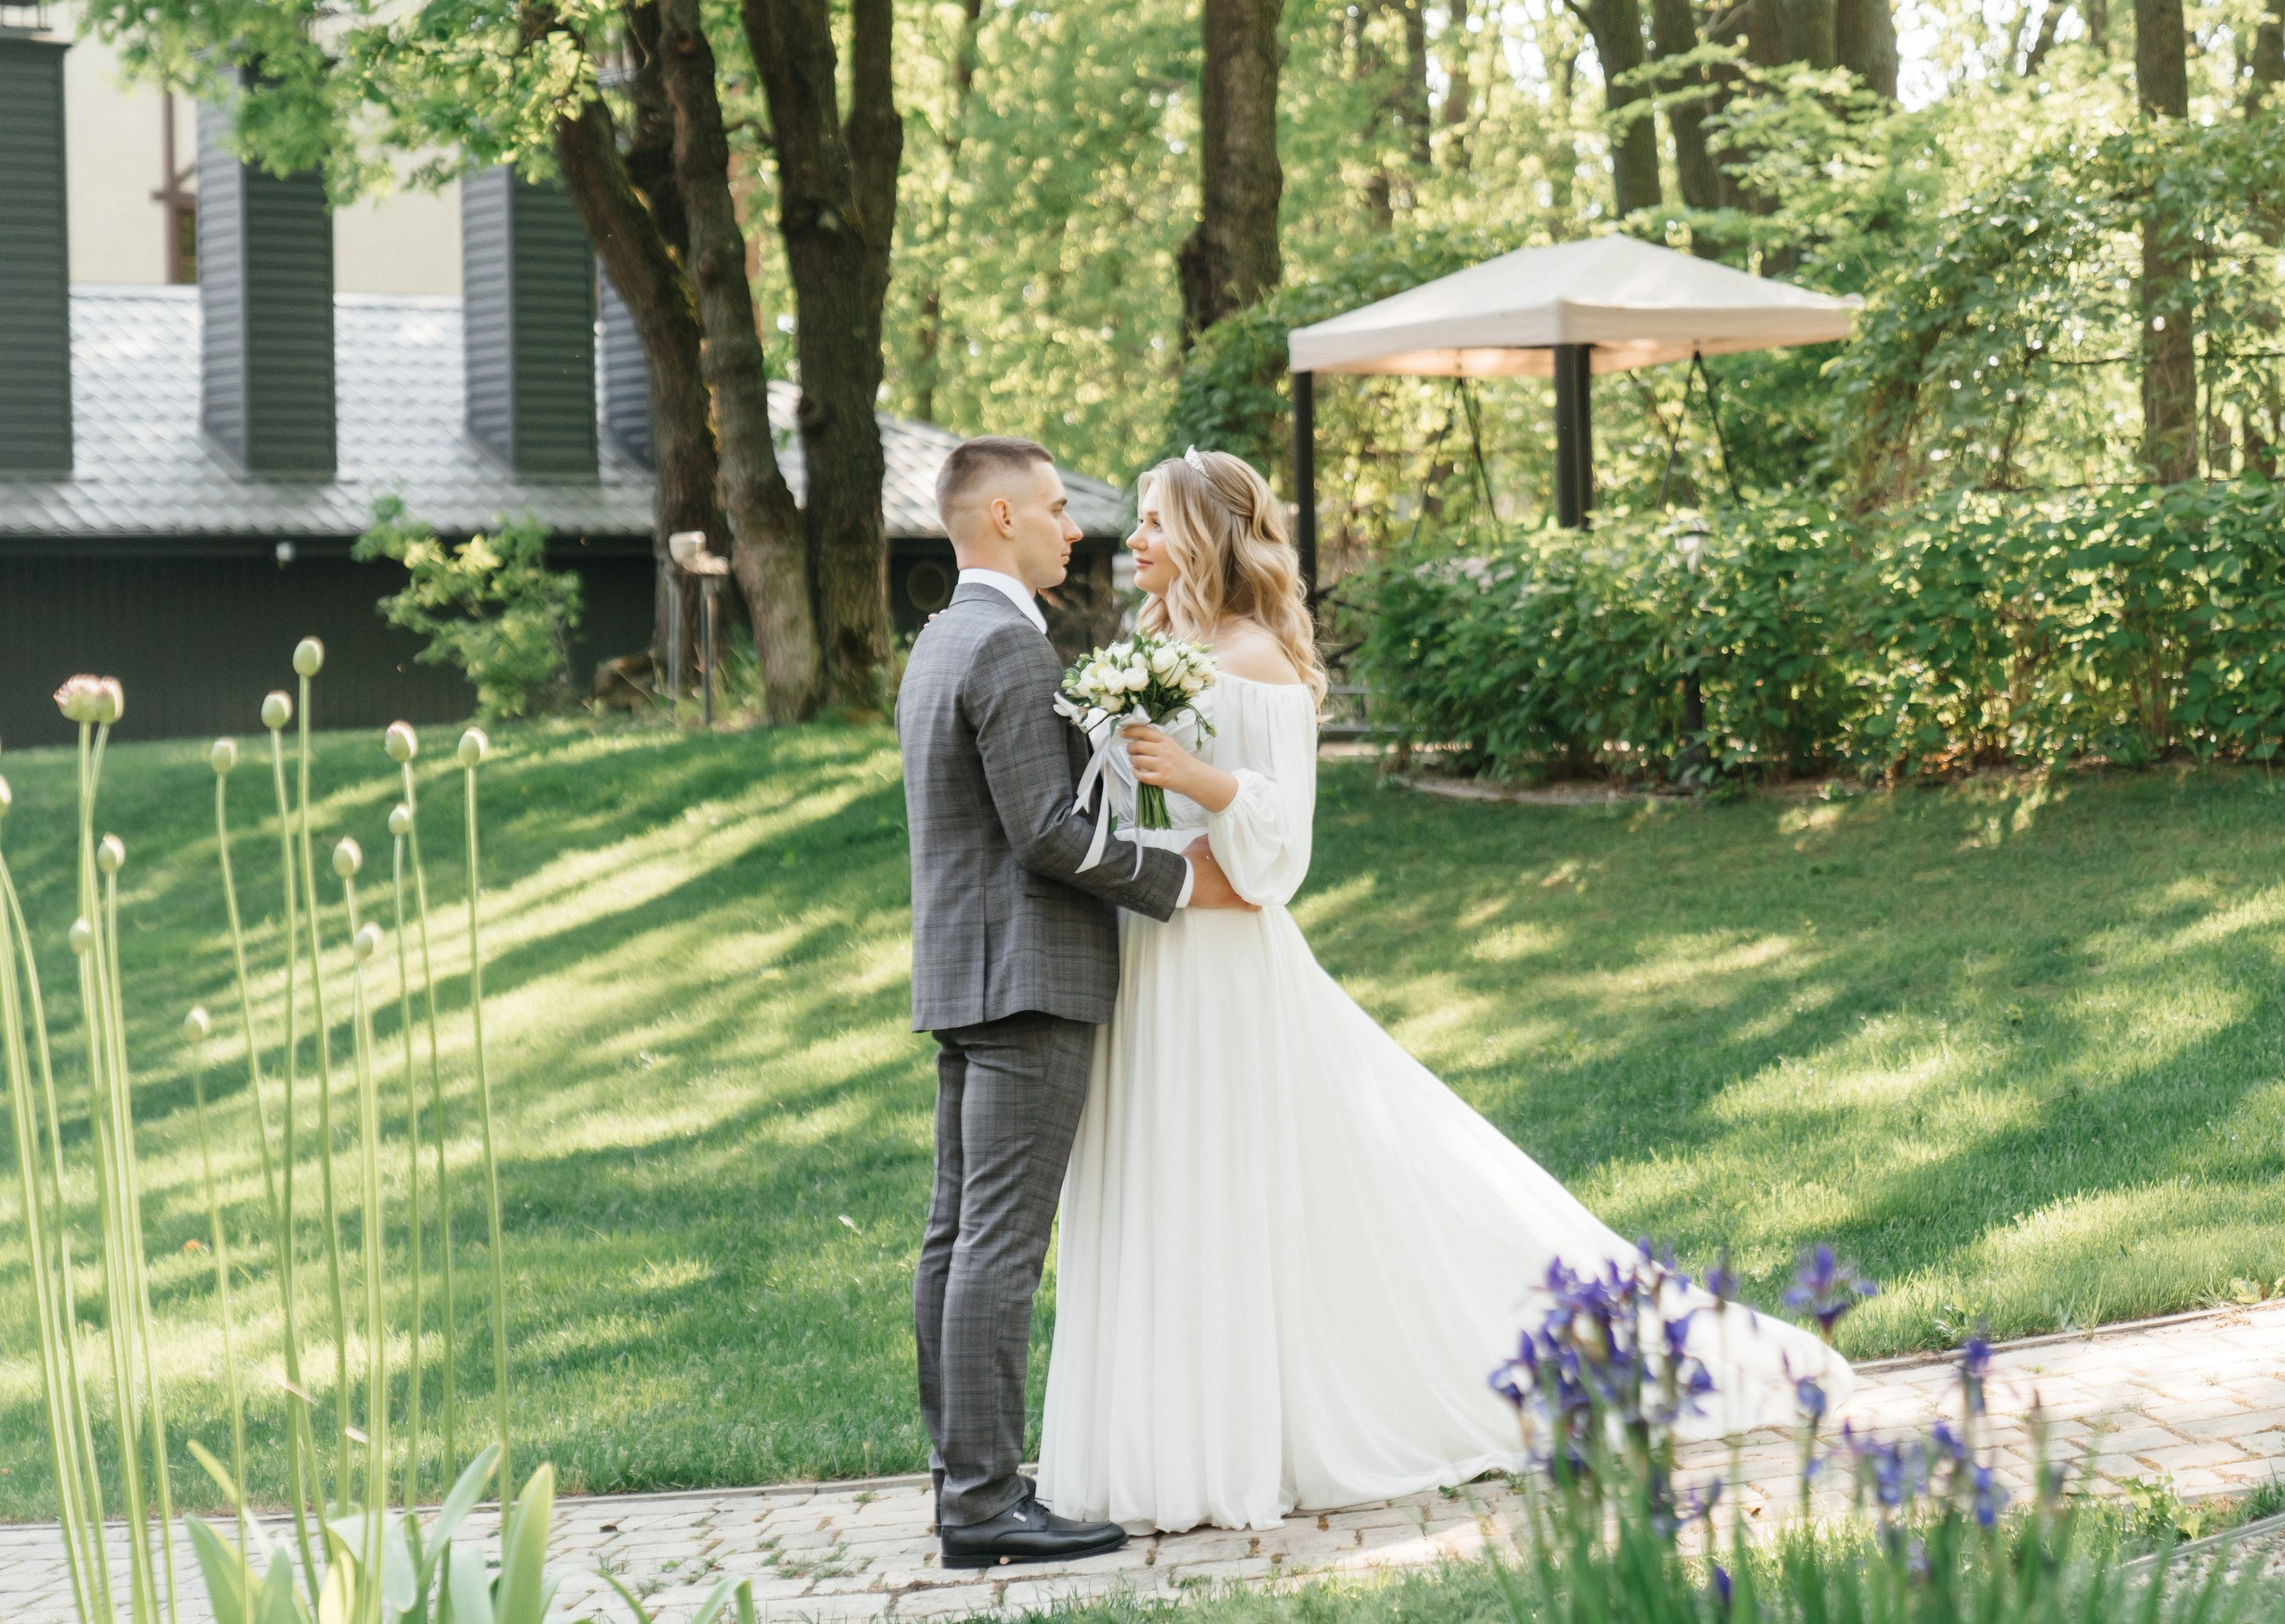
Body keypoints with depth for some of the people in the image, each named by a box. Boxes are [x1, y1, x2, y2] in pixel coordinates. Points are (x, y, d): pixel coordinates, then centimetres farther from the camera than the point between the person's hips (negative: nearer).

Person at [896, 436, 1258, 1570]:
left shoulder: (938, 645, 18)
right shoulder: (1009, 646, -14)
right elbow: (1047, 830, -20)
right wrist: (1179, 881, -11)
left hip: (965, 979, 10)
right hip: (1027, 978, -10)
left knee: (957, 1235, 9)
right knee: (1001, 1243, -10)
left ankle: (963, 1478, 14)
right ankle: (985, 1501, -11)